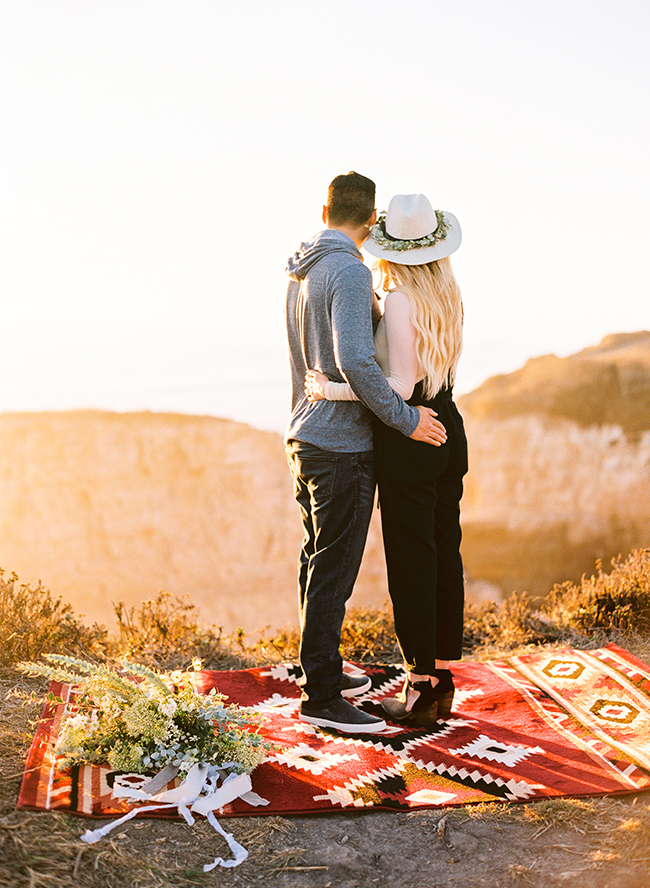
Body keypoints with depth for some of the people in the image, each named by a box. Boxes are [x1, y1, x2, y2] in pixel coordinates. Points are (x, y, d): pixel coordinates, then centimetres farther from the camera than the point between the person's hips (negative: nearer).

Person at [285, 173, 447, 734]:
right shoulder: (350, 271, -16)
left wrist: (377, 308, 13)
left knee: (318, 563, 18)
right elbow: (355, 361, -26)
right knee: (333, 572, -3)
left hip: (306, 435, 10)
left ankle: (324, 670, 31)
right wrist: (406, 418, -19)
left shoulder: (302, 272, 12)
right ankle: (321, 696, 4)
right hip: (342, 444, -9)